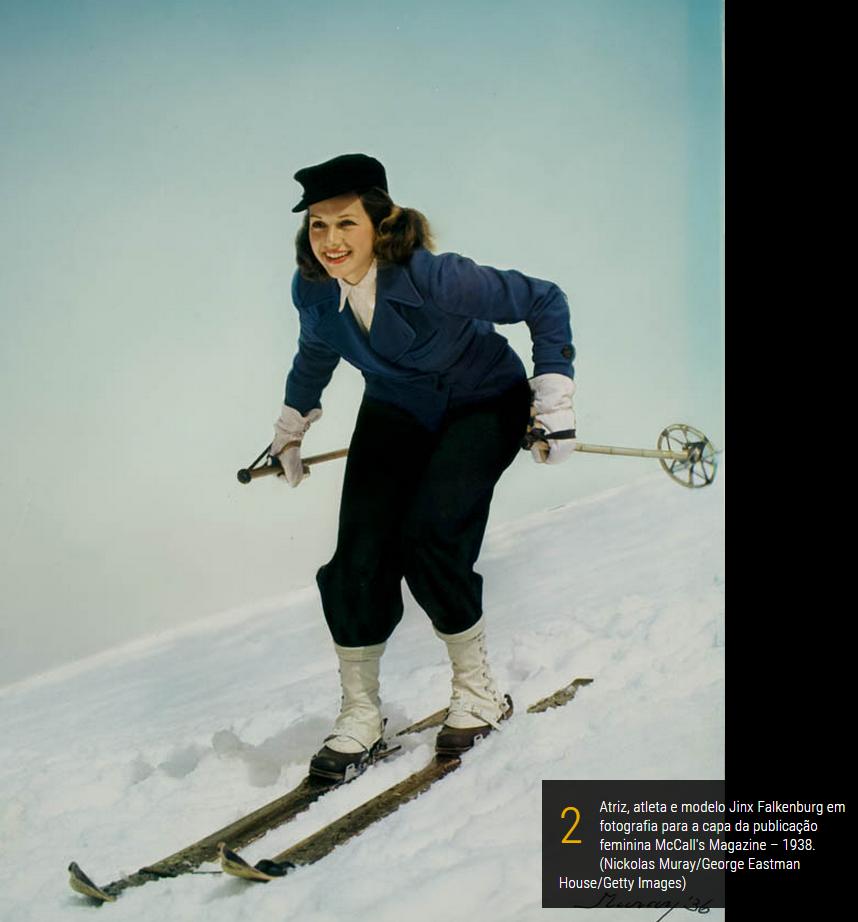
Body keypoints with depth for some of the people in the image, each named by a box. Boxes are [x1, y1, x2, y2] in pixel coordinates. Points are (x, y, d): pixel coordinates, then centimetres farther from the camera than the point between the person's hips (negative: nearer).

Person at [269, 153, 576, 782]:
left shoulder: (434, 278, -33)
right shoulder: (313, 289, -16)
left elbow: (544, 302, -20)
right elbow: (315, 354, 9)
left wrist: (554, 397, -21)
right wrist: (292, 428, 20)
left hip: (484, 406, -5)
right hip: (396, 416, 5)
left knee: (429, 544, -21)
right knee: (360, 558, -8)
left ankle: (479, 692, 4)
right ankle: (361, 715, 9)